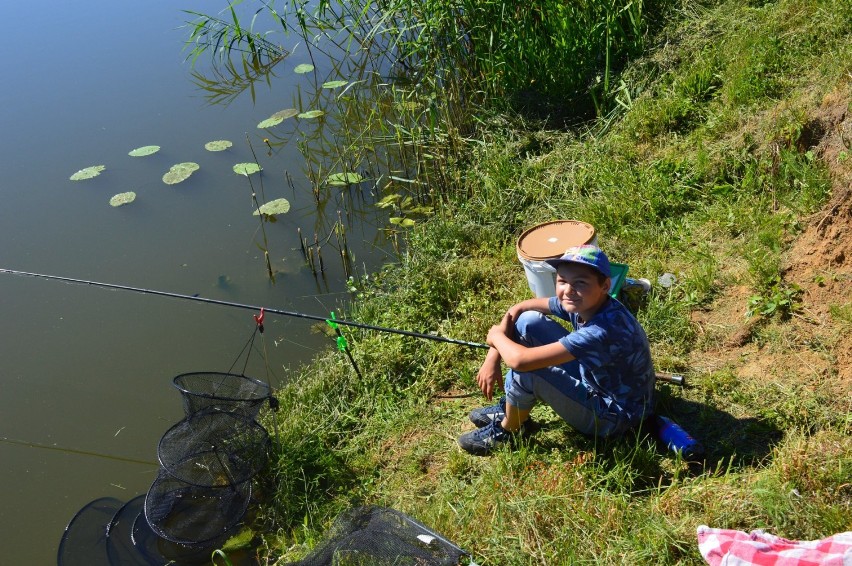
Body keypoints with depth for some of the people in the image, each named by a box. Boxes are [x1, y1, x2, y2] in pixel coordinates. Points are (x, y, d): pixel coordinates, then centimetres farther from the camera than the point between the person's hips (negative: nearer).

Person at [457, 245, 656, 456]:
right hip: (593, 379, 8)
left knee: (524, 369, -27)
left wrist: (496, 336, -17)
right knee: (528, 321, -4)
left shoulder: (603, 331, -38)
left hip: (614, 416, -8)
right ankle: (511, 407, 12)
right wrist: (492, 358, -11)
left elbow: (520, 360, -39)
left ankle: (509, 430, 5)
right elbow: (518, 309, 0)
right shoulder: (583, 303, -12)